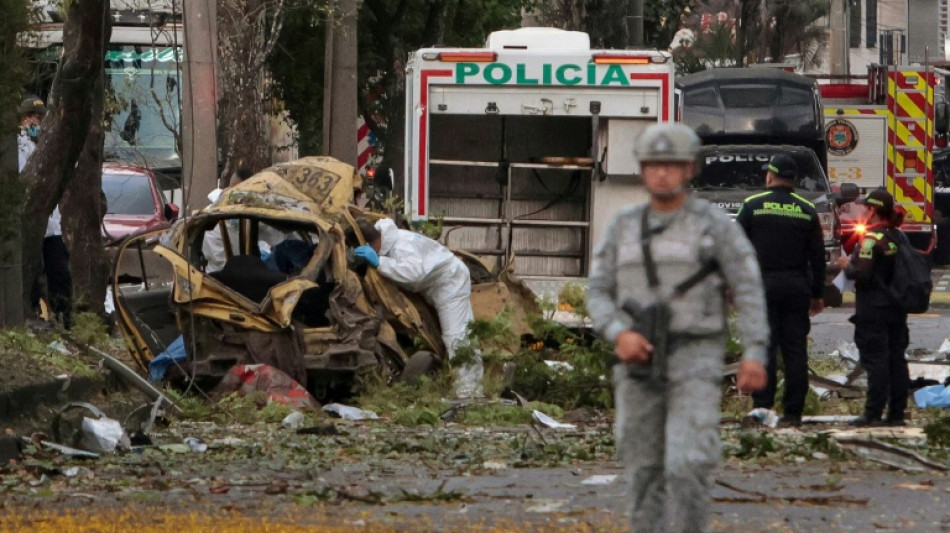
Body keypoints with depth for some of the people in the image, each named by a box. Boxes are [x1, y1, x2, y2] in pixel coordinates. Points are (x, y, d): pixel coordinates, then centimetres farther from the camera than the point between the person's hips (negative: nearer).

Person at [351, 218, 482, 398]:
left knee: (455, 337, -17)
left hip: (450, 280, -10)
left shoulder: (400, 244, -34)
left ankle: (467, 394, -20)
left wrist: (378, 262, -51)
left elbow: (414, 271, -51)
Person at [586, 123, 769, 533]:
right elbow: (599, 294, 6)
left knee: (687, 468, -16)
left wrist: (755, 355, -17)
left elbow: (749, 291, -6)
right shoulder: (624, 227, 7)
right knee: (645, 470, 7)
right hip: (640, 364, 4)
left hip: (695, 363, -4)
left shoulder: (715, 225, -3)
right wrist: (619, 334, -15)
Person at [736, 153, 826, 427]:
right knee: (796, 350, 3)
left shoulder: (752, 206, -1)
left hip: (762, 286, -2)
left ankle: (762, 407, -7)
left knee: (763, 348, -2)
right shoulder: (807, 211, 7)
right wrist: (817, 294, 15)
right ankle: (793, 411, 1)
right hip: (797, 288, 2)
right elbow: (817, 256, 10)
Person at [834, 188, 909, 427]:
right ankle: (896, 413, 10)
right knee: (896, 358, 8)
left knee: (875, 359, -7)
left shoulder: (871, 238, -15)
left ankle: (873, 413, -8)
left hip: (873, 309, -8)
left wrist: (846, 265, -1)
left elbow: (862, 273, -21)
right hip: (897, 307, 8)